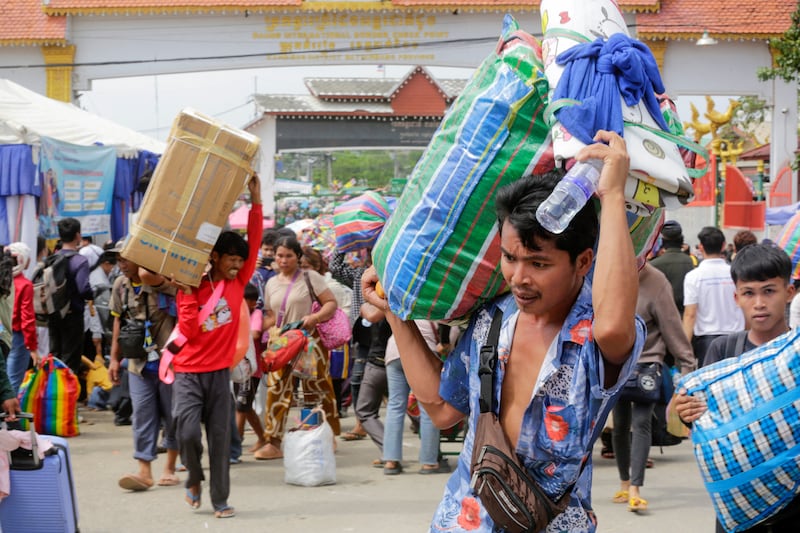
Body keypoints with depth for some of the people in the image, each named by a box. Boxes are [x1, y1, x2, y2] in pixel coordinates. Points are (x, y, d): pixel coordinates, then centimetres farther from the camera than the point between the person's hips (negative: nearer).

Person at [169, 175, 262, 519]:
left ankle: (220, 500, 13)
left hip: (220, 373, 2)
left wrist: (256, 200, -7)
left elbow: (254, 243, -3)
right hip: (188, 374, -2)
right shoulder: (190, 288, -3)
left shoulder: (238, 283, 3)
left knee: (220, 438, 4)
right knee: (187, 432, -14)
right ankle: (194, 478, 15)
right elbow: (188, 332, -12)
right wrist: (188, 295, -16)